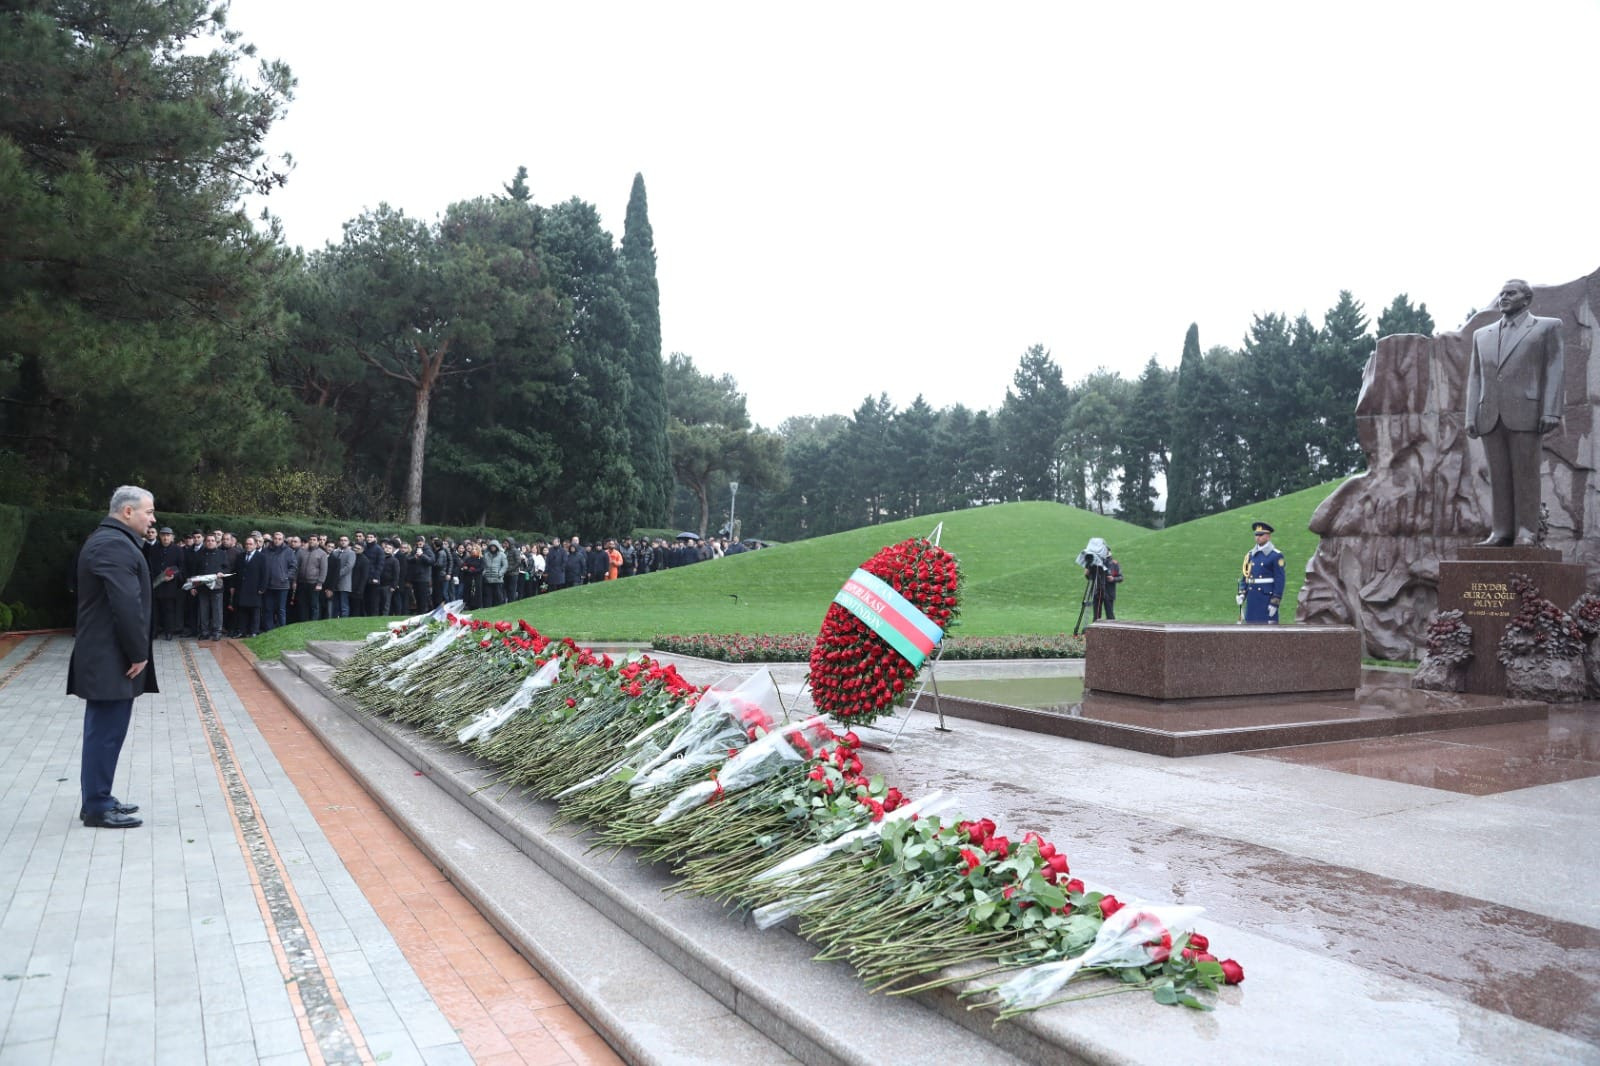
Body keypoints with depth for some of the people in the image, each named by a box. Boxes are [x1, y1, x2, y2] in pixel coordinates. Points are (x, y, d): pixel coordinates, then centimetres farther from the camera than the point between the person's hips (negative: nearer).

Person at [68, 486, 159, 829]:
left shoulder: (106, 540, 17)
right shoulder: (115, 544, -18)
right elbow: (127, 605, -24)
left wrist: (133, 652, 18)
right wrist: (138, 654, -17)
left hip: (104, 655, 11)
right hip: (111, 659, -11)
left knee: (103, 731, 16)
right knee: (106, 732, -4)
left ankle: (98, 798, 24)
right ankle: (97, 807, 4)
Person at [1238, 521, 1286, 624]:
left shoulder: (1276, 555, -6)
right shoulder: (1250, 555, 12)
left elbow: (1280, 580, -9)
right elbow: (1245, 575, 15)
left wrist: (1275, 602, -13)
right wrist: (1242, 593, 2)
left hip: (1267, 599, -6)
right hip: (1252, 600, 6)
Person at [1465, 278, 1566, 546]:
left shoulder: (1546, 327, 10)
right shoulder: (1482, 334, 20)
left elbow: (1554, 370, 1)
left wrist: (1551, 411, -10)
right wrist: (1471, 417, 5)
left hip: (1525, 412, -3)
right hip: (1490, 416, 4)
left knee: (1526, 474, -4)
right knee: (1499, 475, 1)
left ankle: (1526, 532, -3)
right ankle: (1502, 532, 1)